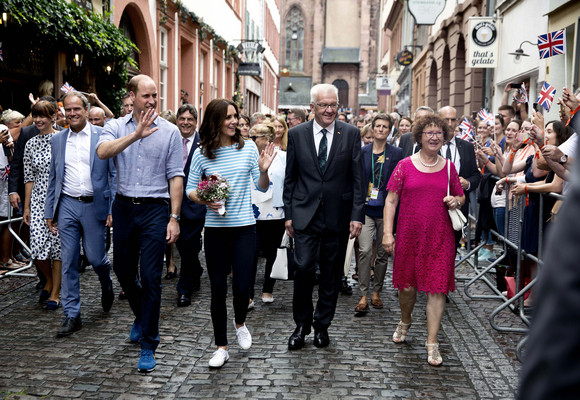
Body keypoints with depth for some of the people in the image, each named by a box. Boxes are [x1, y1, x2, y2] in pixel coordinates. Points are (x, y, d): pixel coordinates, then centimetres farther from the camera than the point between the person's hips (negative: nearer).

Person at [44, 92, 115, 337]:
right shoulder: (57, 140, 9)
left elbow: (115, 174, -3)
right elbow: (53, 178, 14)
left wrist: (114, 209, -9)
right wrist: (49, 211, 11)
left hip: (94, 205, -3)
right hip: (67, 206, 3)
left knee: (95, 258, 2)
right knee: (69, 263, 3)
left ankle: (106, 285, 37)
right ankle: (72, 316, 12)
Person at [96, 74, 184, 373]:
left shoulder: (169, 131, 0)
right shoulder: (116, 127, 4)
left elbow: (175, 177, -1)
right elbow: (102, 152, -18)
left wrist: (174, 217, -7)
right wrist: (136, 135, -29)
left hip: (156, 208, -3)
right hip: (124, 206, 3)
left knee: (150, 278, -4)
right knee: (123, 272, 15)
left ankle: (148, 346, 8)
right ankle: (141, 317, 44)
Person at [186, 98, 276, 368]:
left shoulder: (248, 148, 1)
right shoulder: (202, 154, 0)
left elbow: (262, 187, 5)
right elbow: (190, 189, 6)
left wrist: (264, 170, -15)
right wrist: (204, 201, -14)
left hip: (244, 227, 0)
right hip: (215, 228, 0)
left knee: (241, 285, -6)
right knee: (218, 288, 5)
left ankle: (240, 323, 29)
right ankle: (221, 348, 19)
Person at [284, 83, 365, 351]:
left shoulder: (351, 134, 1)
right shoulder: (297, 134, 3)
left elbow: (357, 177, 0)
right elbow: (290, 177, 7)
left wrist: (357, 215, -5)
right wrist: (288, 214, 3)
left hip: (338, 215, 1)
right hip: (305, 215, 0)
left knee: (331, 273, 9)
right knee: (303, 268, -6)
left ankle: (322, 325, 25)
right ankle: (302, 325, 13)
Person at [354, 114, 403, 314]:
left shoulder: (397, 153, 3)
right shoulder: (362, 152, 6)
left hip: (386, 209, 0)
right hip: (366, 208, 0)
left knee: (383, 253, 8)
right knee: (365, 251, -11)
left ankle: (376, 292, 23)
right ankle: (363, 295, -5)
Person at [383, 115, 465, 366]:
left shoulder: (448, 167, 8)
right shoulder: (405, 166, 1)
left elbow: (461, 197, 19)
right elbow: (391, 200, 0)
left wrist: (455, 201, -6)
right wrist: (387, 233, -8)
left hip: (440, 236, 1)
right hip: (409, 235, -1)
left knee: (437, 288, -3)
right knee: (407, 284, 9)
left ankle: (432, 342, 5)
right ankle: (405, 321, 40)